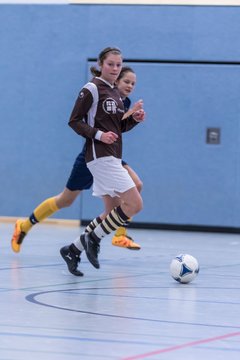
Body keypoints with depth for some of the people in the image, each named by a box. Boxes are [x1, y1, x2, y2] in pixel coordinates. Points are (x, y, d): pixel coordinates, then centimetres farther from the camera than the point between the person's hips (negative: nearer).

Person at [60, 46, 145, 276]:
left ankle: (73, 250, 14)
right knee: (134, 204, -14)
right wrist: (99, 134, -20)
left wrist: (135, 119, 3)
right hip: (100, 156, -9)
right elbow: (74, 121, -9)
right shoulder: (92, 89, -8)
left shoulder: (115, 93, 17)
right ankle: (93, 239, -3)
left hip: (112, 157, 9)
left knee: (113, 212, 9)